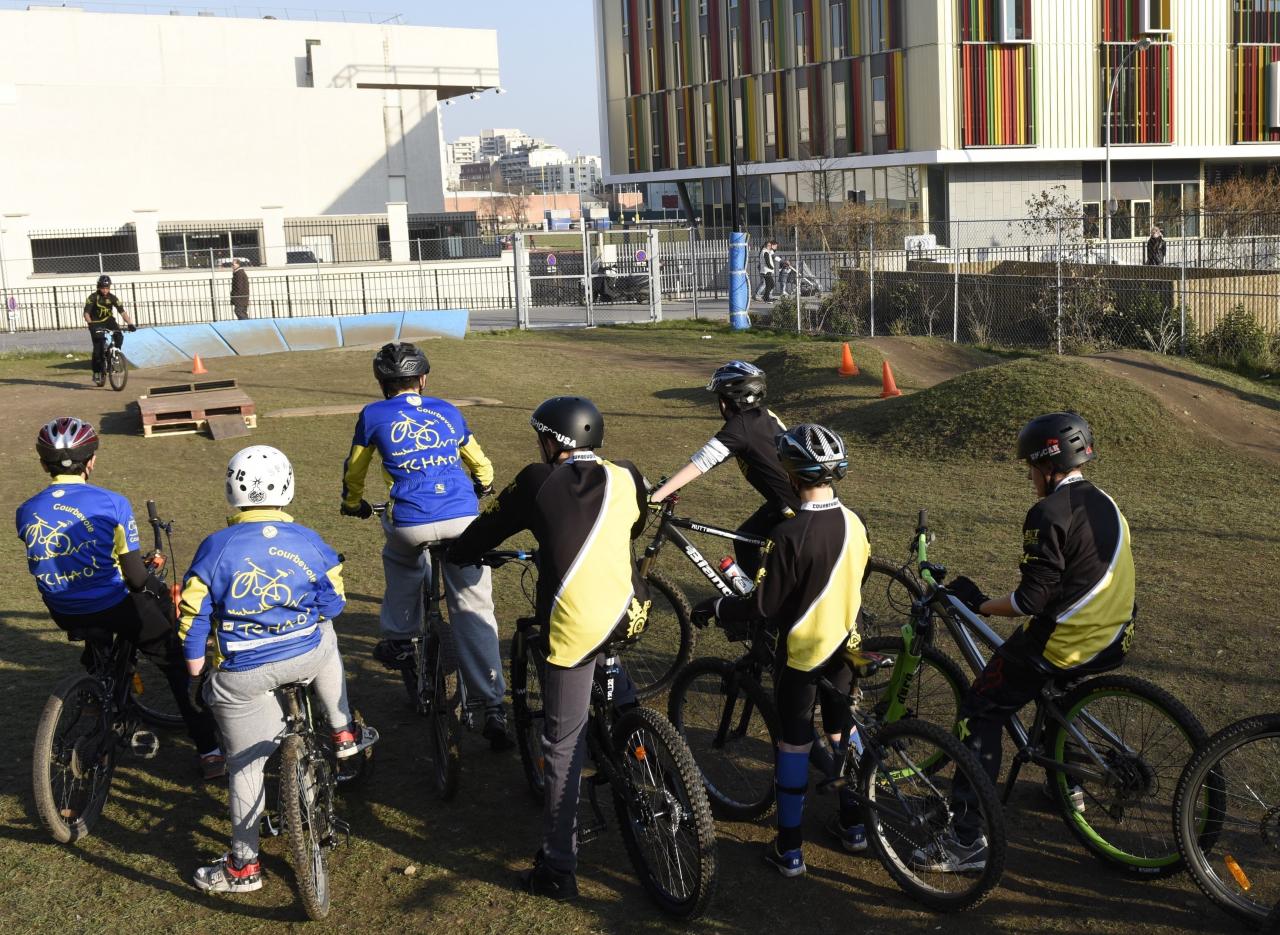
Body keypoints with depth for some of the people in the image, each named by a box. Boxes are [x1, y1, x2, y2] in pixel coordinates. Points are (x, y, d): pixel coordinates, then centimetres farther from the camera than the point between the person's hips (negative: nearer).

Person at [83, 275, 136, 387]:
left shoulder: (112, 297, -11)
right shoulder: (93, 297, -18)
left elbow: (122, 311, -15)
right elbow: (86, 313, -25)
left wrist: (130, 323, -29)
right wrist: (90, 324, -42)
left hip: (108, 320, 2)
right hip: (96, 323, -2)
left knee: (119, 336, -26)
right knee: (98, 347, -13)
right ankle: (97, 372, 0)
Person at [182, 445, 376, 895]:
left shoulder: (216, 548, -11)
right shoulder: (309, 542, -5)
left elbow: (193, 620, -7)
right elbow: (333, 603, 4)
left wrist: (196, 676, 6)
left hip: (241, 676, -2)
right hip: (307, 658, 2)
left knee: (246, 765, 11)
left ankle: (243, 866, 21)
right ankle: (344, 733, 42)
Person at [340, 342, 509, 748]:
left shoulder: (373, 415, 12)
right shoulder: (447, 411, 20)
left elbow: (354, 470, 25)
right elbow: (479, 463, 33)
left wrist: (353, 503, 45)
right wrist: (484, 487, 54)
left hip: (411, 522, -2)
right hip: (464, 518, 2)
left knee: (401, 561, 35)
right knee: (475, 612, 5)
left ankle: (399, 640, 33)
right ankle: (494, 709, 3)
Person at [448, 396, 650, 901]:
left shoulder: (538, 482, 0)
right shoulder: (626, 477, 8)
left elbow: (488, 528, 13)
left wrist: (454, 554, 33)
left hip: (573, 626, -4)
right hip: (628, 614, 4)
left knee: (564, 748, 5)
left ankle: (557, 869, 12)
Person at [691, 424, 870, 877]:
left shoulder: (790, 533, -25)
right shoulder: (854, 523, -4)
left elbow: (764, 605, -21)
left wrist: (716, 609, -5)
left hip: (801, 651, -6)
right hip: (843, 644, 6)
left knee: (793, 744, 6)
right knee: (843, 729, 22)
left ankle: (790, 848, 14)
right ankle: (853, 824, 35)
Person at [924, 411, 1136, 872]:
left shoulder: (1049, 513, -17)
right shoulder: (1104, 503, 10)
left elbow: (1034, 598, -19)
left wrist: (980, 604, -6)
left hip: (1062, 642, -9)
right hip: (1111, 639, 9)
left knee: (980, 715, -1)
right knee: (1049, 685, 38)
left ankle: (967, 839, -4)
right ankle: (1067, 783, 44)